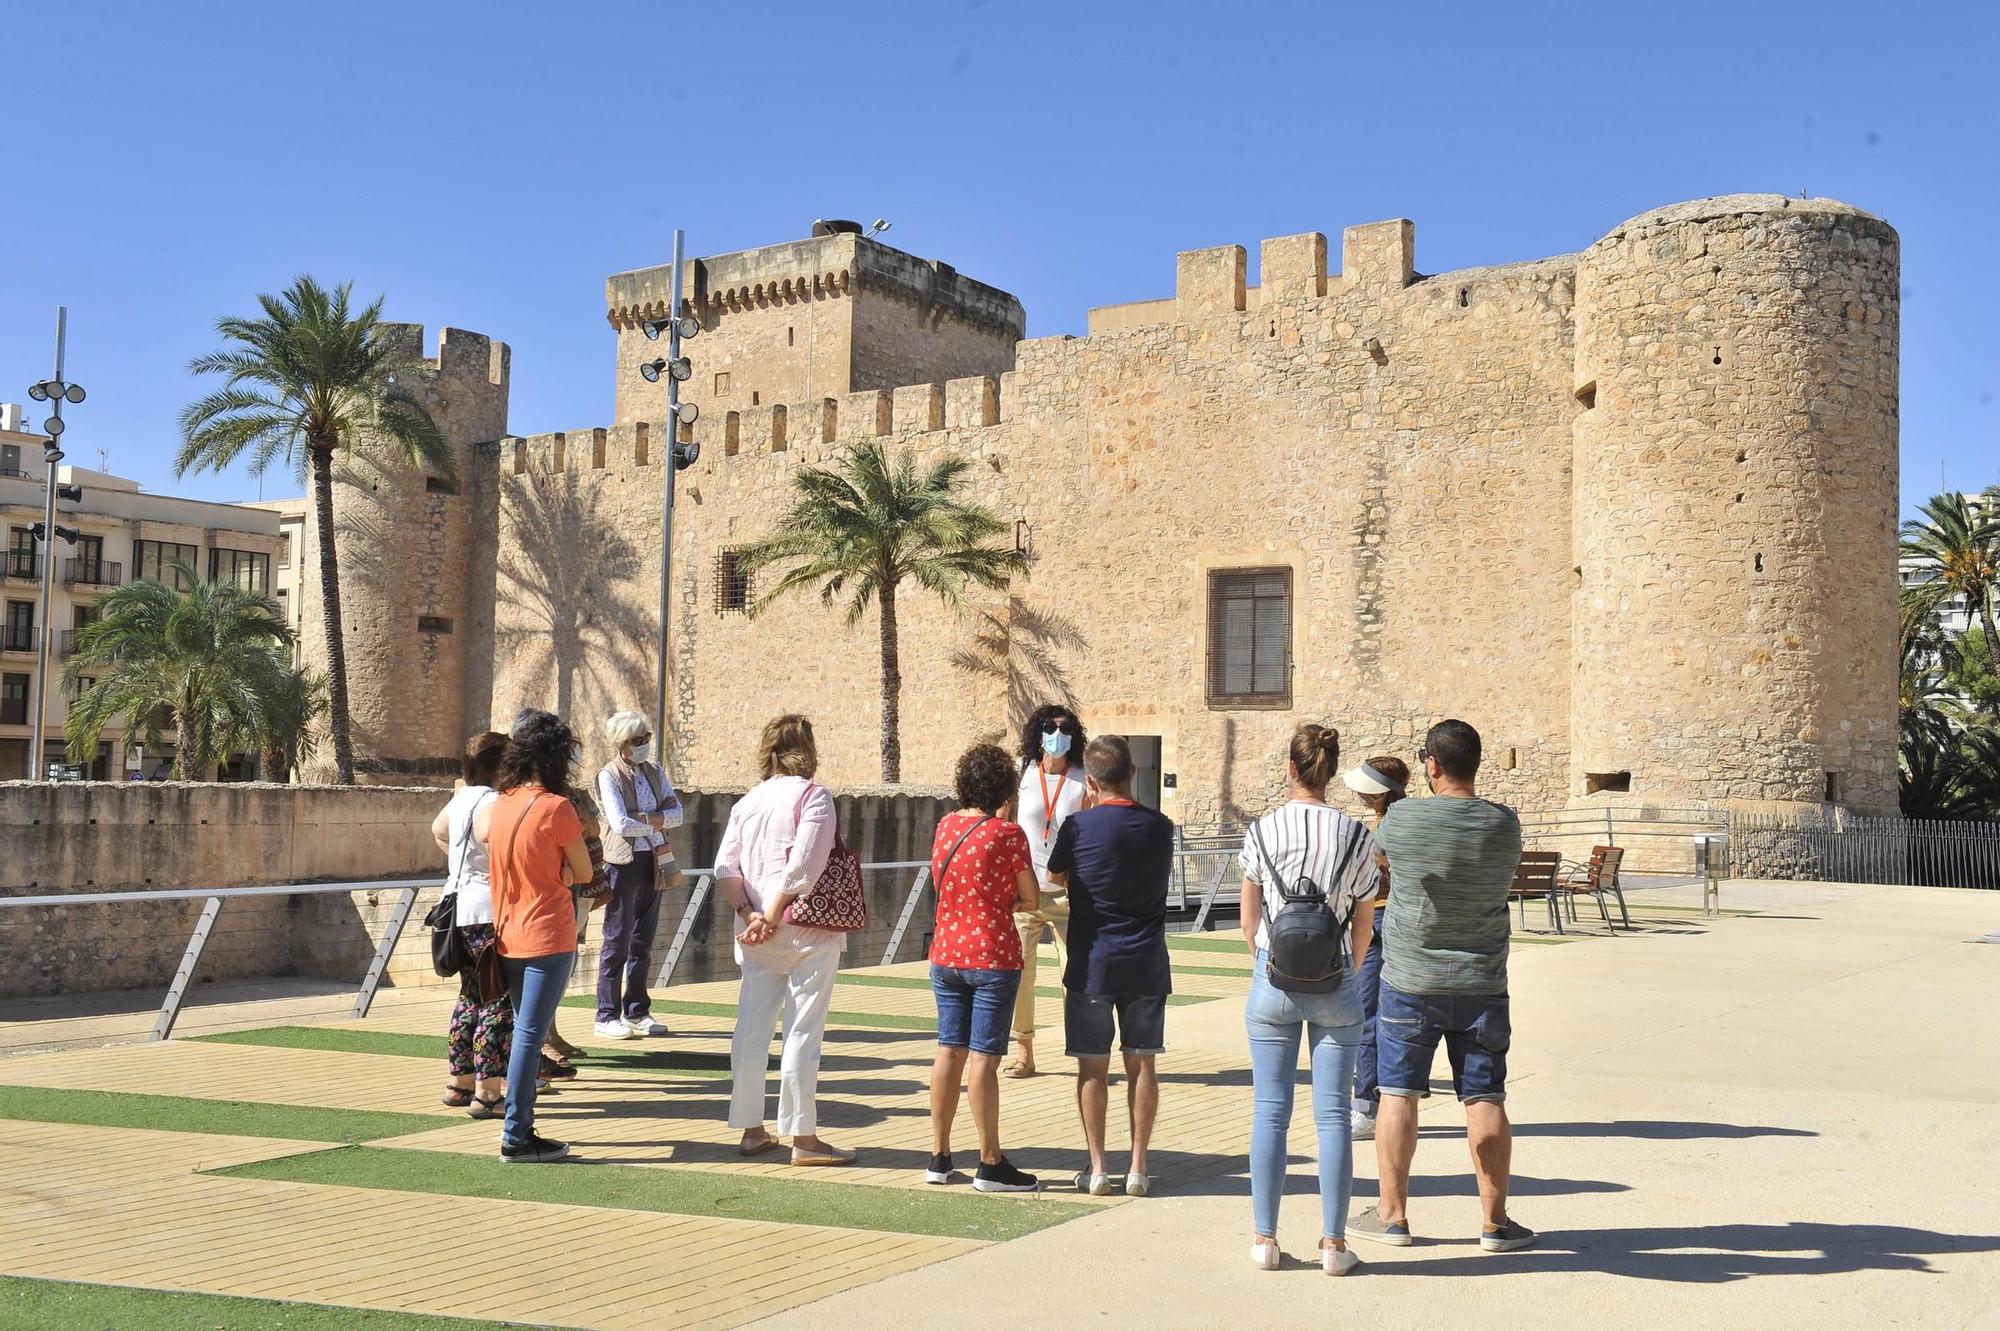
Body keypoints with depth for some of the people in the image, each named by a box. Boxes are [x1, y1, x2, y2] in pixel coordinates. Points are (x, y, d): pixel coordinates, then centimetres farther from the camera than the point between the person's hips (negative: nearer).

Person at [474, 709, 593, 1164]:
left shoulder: (497, 807, 5)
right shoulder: (556, 807, -14)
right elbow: (584, 873, -6)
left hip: (508, 935, 7)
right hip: (548, 936, -7)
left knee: (524, 1032, 16)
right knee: (530, 1034, -4)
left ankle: (521, 1128, 21)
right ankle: (516, 1138, -2)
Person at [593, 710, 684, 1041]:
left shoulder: (654, 773, 13)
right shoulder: (609, 776, -6)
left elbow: (676, 814, 4)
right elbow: (621, 824, -16)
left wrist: (643, 818, -12)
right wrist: (657, 821, -4)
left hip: (654, 861, 6)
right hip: (625, 862, -6)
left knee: (643, 940, 11)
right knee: (618, 940, -2)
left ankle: (637, 1012, 19)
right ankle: (607, 1016, 5)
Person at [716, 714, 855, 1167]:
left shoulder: (747, 802, 11)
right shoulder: (813, 796, -6)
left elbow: (725, 867, 3)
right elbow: (804, 865, -17)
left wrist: (749, 914, -3)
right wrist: (772, 915, -11)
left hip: (757, 934, 6)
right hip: (808, 929, -6)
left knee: (751, 1028, 10)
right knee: (803, 1032, -1)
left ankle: (751, 1130, 17)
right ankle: (803, 1137, 3)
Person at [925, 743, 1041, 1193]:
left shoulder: (945, 826, 5)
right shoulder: (1007, 833, -12)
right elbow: (1031, 898, -7)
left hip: (945, 955, 6)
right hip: (993, 957, -6)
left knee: (949, 1052, 11)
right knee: (984, 1058, -3)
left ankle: (939, 1157, 16)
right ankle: (990, 1164, 2)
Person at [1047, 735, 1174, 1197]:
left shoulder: (1079, 826, -11)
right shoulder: (1160, 827, -1)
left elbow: (1056, 878, 6)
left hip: (1092, 964, -2)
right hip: (1146, 965, 3)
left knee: (1093, 1067, 6)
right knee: (1142, 1065, 8)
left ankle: (1097, 1168, 8)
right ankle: (1138, 1168, 11)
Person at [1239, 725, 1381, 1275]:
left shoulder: (1262, 831, -3)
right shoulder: (1356, 836, -4)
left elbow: (1249, 919, 3)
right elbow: (1364, 926, 2)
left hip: (1273, 979, 0)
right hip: (1334, 982, 0)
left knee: (1270, 1111, 7)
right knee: (1333, 1114, 5)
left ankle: (1265, 1239, 12)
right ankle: (1334, 1244, 9)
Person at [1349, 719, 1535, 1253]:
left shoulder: (1401, 818, -11)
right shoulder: (1504, 824, -4)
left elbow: (1374, 857, 8)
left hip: (1409, 983, -2)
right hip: (1481, 984, 2)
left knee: (1398, 1095, 8)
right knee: (1485, 1100, 7)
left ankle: (1393, 1215, 15)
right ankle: (1495, 1222, 13)